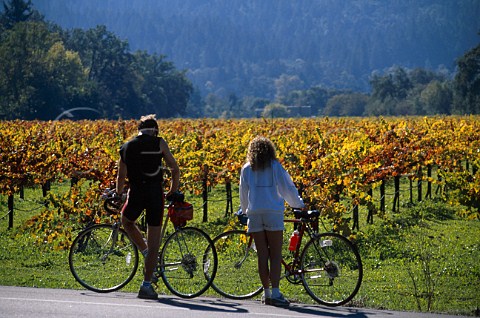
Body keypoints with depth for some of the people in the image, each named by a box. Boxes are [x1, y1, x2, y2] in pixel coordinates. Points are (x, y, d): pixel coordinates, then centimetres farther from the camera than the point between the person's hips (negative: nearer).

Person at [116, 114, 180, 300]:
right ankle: (146, 285, 4)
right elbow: (175, 170, 5)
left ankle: (145, 252, 14)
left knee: (126, 221, 33)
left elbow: (121, 176, 11)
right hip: (155, 193, -1)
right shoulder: (159, 143, 5)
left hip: (136, 193, 1)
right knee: (154, 242, 5)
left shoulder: (127, 147, 11)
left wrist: (118, 195, 27)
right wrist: (172, 192, 19)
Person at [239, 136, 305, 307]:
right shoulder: (275, 166, 3)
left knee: (262, 255, 7)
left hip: (254, 214, 2)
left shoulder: (246, 169, 9)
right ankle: (275, 293, -12)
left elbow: (243, 194, 15)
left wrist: (246, 211, 32)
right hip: (274, 213, -2)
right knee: (276, 255, -2)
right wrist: (299, 204, 20)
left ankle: (266, 293, 9)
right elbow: (287, 188, 5)